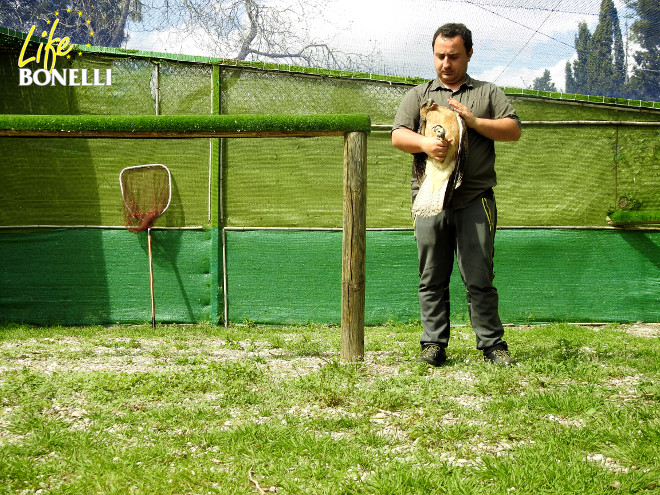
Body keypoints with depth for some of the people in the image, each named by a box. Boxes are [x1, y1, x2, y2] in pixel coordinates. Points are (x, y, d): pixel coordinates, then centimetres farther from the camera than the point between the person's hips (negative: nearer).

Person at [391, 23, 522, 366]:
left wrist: (474, 121, -8)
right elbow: (398, 135, 6)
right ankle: (434, 344, 9)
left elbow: (513, 130, 6)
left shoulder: (488, 93, 17)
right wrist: (424, 143, -15)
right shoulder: (418, 95, 18)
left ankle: (492, 344, 3)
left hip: (475, 199, -1)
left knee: (479, 277, -4)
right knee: (432, 278, 3)